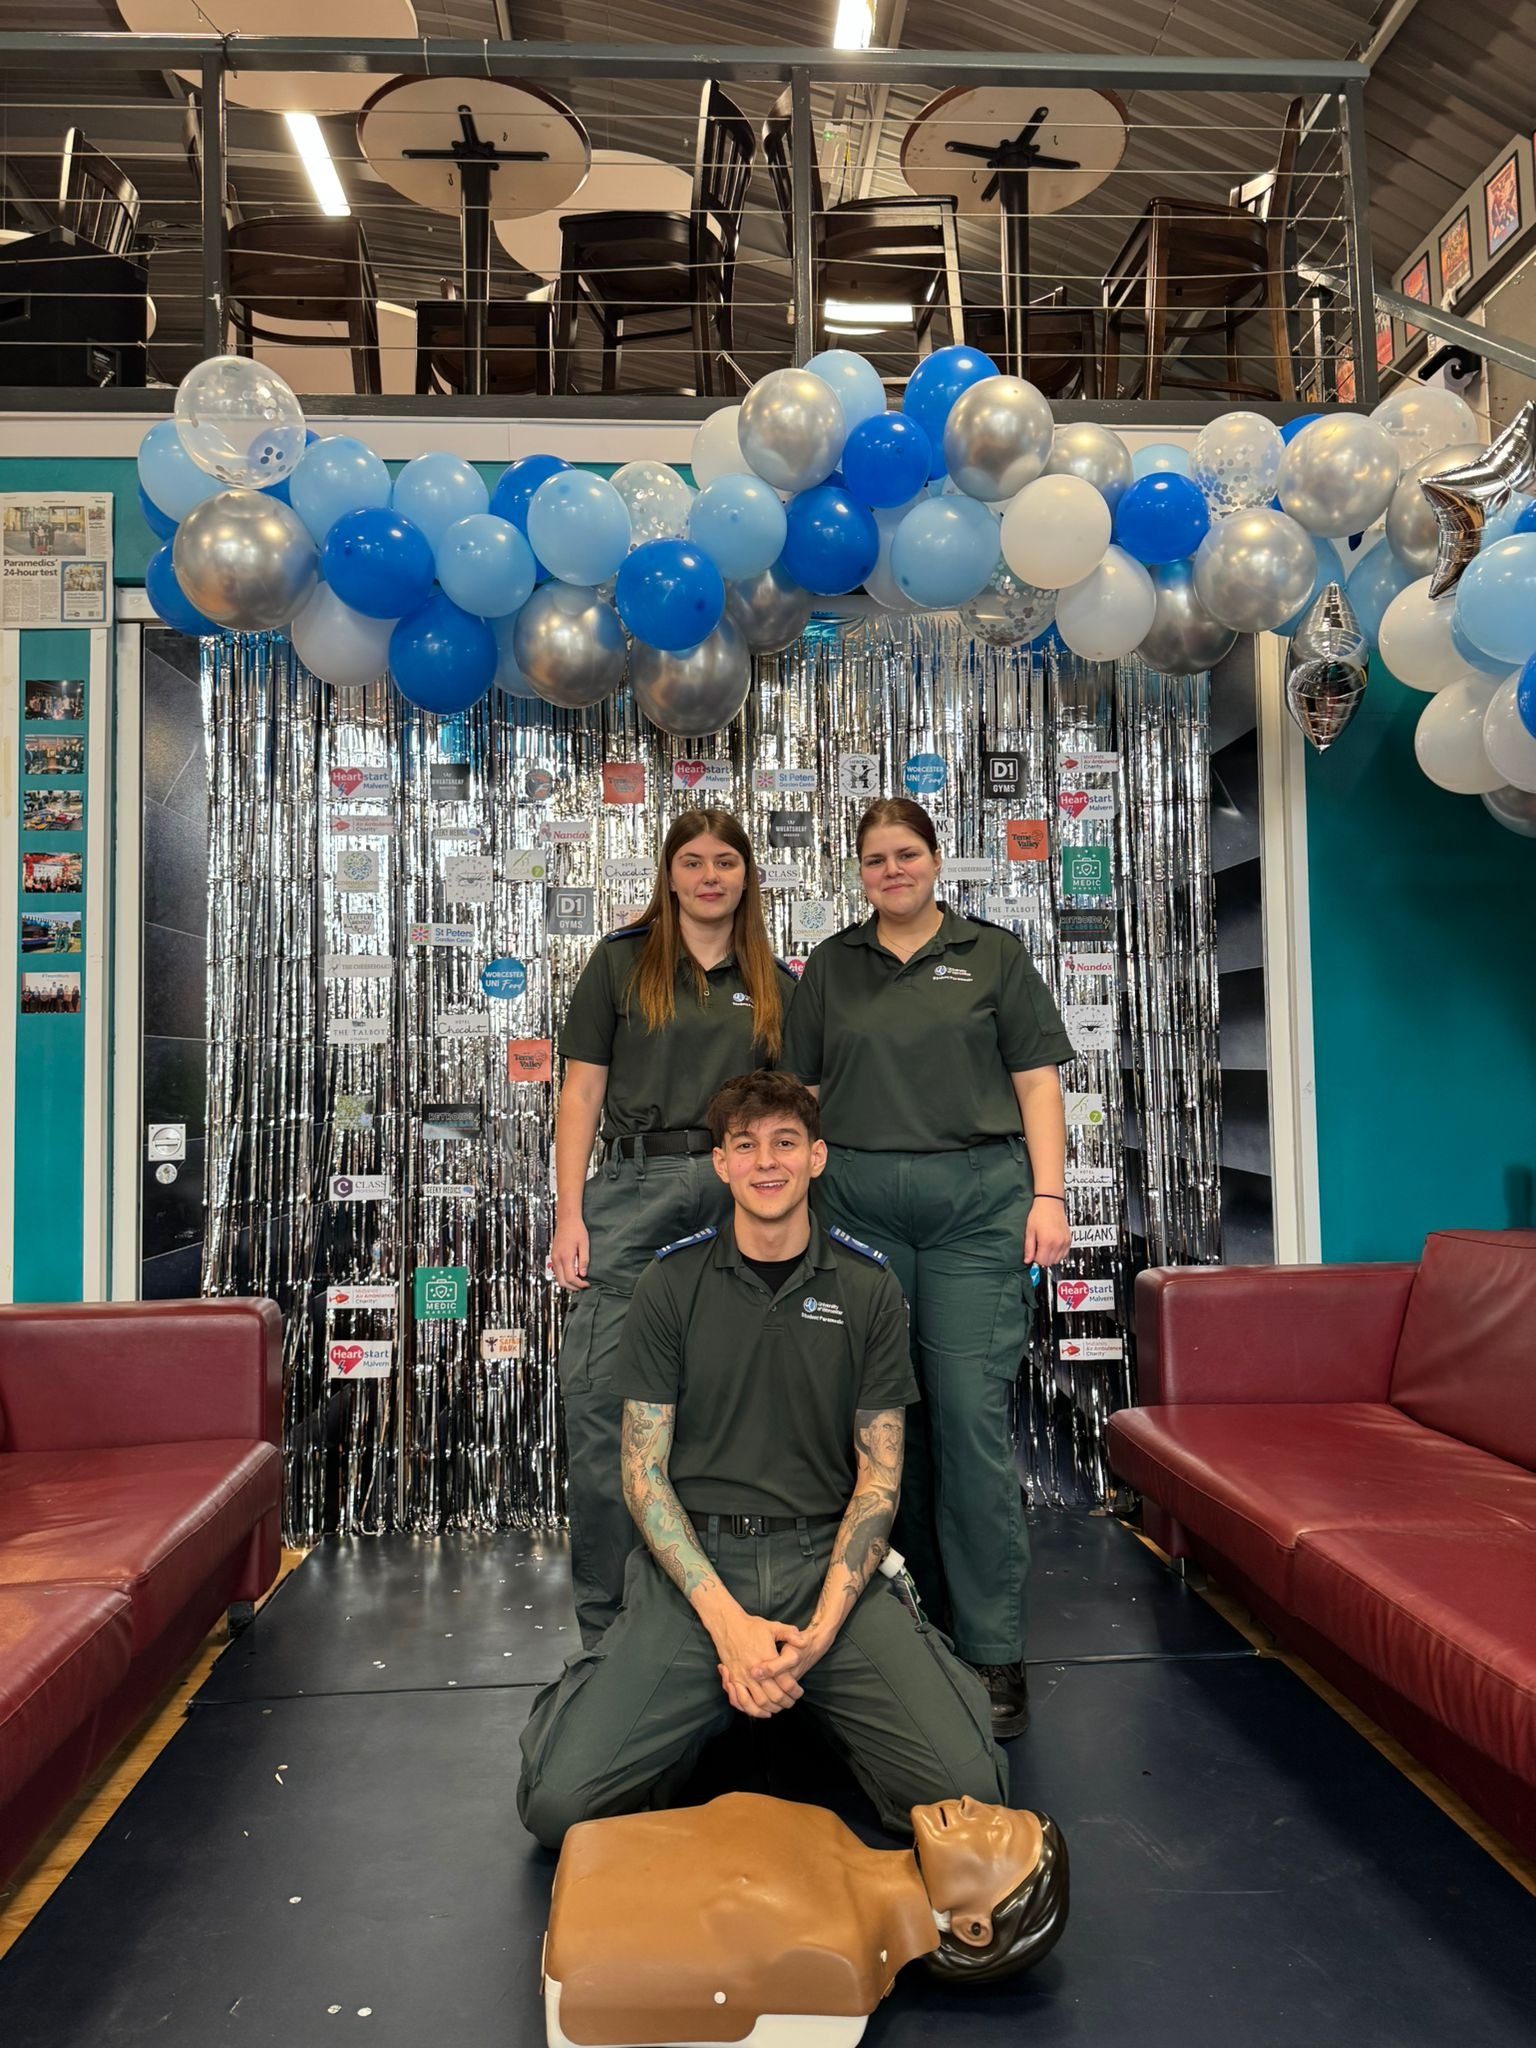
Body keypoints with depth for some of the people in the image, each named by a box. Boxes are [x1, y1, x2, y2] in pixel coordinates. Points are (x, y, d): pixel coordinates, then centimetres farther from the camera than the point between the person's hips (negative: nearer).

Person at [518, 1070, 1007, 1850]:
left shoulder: (867, 1288, 4)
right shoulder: (672, 1282, 2)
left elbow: (878, 1478, 3)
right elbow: (643, 1469, 0)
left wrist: (820, 1631, -12)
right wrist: (727, 1621, -13)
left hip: (828, 1558, 1)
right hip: (695, 1559, 0)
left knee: (966, 1788, -20)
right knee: (560, 1801, -18)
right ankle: (710, 1701, 12)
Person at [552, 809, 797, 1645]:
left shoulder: (774, 982, 13)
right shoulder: (621, 961, 6)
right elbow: (583, 1091, 2)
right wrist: (569, 1214, -6)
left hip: (741, 1197, 2)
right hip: (637, 1189, -2)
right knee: (600, 1398, -7)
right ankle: (606, 1617, 8)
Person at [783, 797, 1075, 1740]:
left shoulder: (994, 955, 9)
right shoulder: (831, 966, 15)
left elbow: (1037, 1079, 5)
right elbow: (801, 1088, 14)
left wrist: (1048, 1194, -4)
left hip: (976, 1201, -2)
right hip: (858, 1201, 3)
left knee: (972, 1415, -6)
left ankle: (994, 1652, 4)